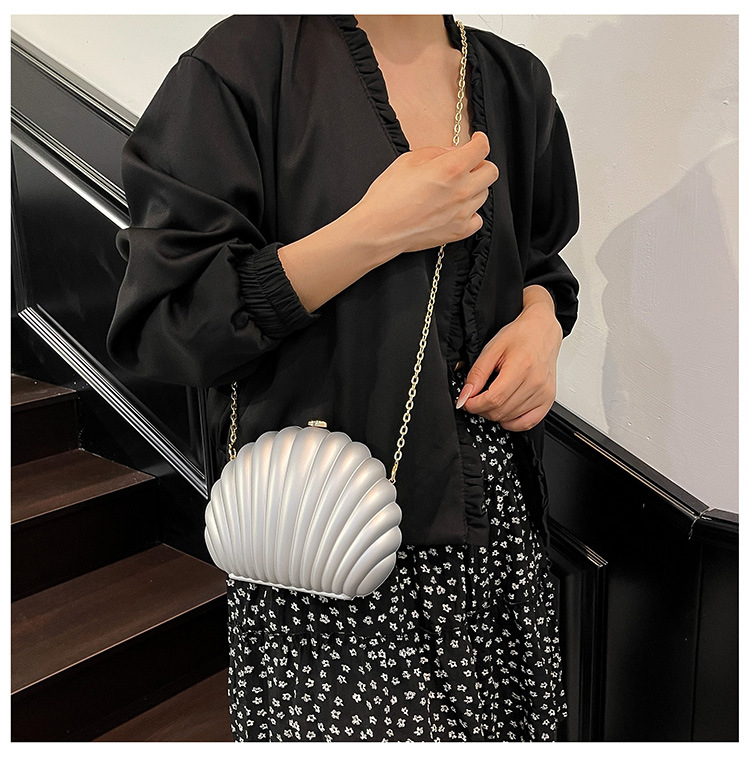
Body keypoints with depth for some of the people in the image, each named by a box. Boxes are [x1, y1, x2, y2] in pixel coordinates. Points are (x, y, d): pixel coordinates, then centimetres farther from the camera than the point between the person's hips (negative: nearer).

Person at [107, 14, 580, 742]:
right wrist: (375, 232, -20)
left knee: (504, 720, 13)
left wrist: (541, 315, -2)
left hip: (493, 498, 6)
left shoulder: (515, 80, 10)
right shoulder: (247, 61, -8)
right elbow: (159, 323, -13)